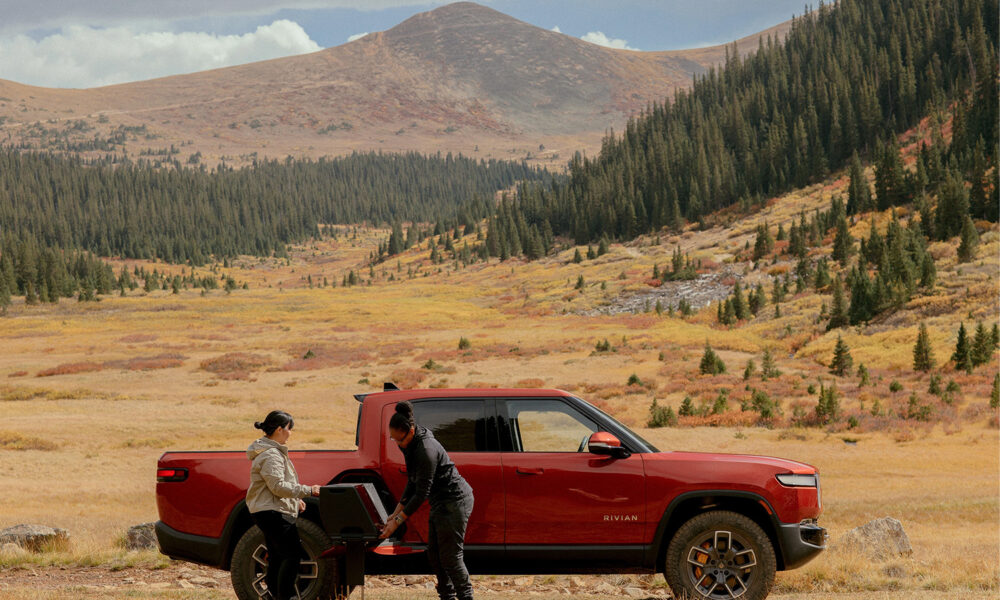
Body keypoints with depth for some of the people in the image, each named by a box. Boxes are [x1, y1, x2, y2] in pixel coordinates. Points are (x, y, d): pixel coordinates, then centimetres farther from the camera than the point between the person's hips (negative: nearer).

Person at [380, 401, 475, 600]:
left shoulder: (426, 449, -26)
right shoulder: (410, 446, 4)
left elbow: (422, 492, -24)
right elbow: (412, 483, 14)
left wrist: (398, 521, -21)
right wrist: (397, 512, 9)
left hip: (456, 500, -10)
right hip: (441, 502, 10)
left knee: (450, 555, -8)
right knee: (434, 554, 11)